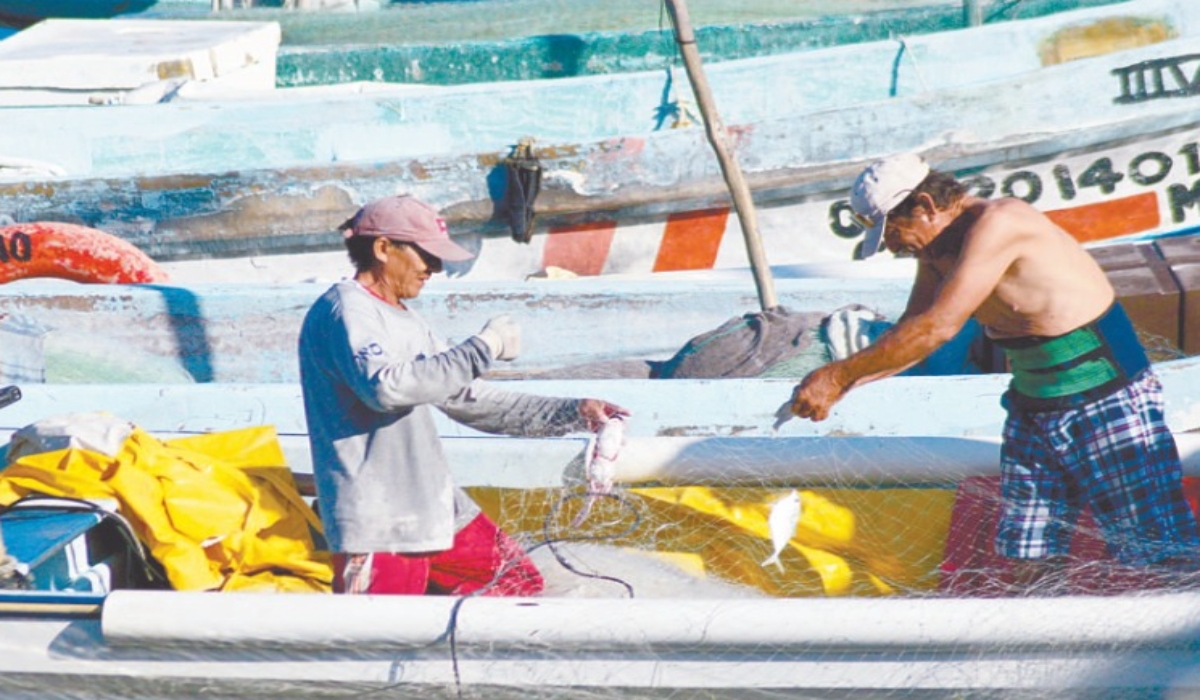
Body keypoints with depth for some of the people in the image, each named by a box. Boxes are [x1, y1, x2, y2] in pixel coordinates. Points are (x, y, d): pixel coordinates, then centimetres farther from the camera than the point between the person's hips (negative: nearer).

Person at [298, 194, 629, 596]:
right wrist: (484, 348, -22)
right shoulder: (345, 310, -11)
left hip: (435, 508, 9)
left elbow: (471, 400, 20)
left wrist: (573, 414, 12)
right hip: (378, 527, -9)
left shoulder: (408, 323, 18)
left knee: (518, 580, 15)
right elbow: (385, 386, -29)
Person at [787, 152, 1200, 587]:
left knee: (1163, 561, -5)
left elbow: (937, 328, -26)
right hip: (1032, 411, 9)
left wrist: (839, 375, -22)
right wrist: (836, 386, -3)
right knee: (1028, 561, 5)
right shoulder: (938, 250, 5)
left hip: (1109, 404, -9)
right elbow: (911, 332, 11)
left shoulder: (998, 223, -23)